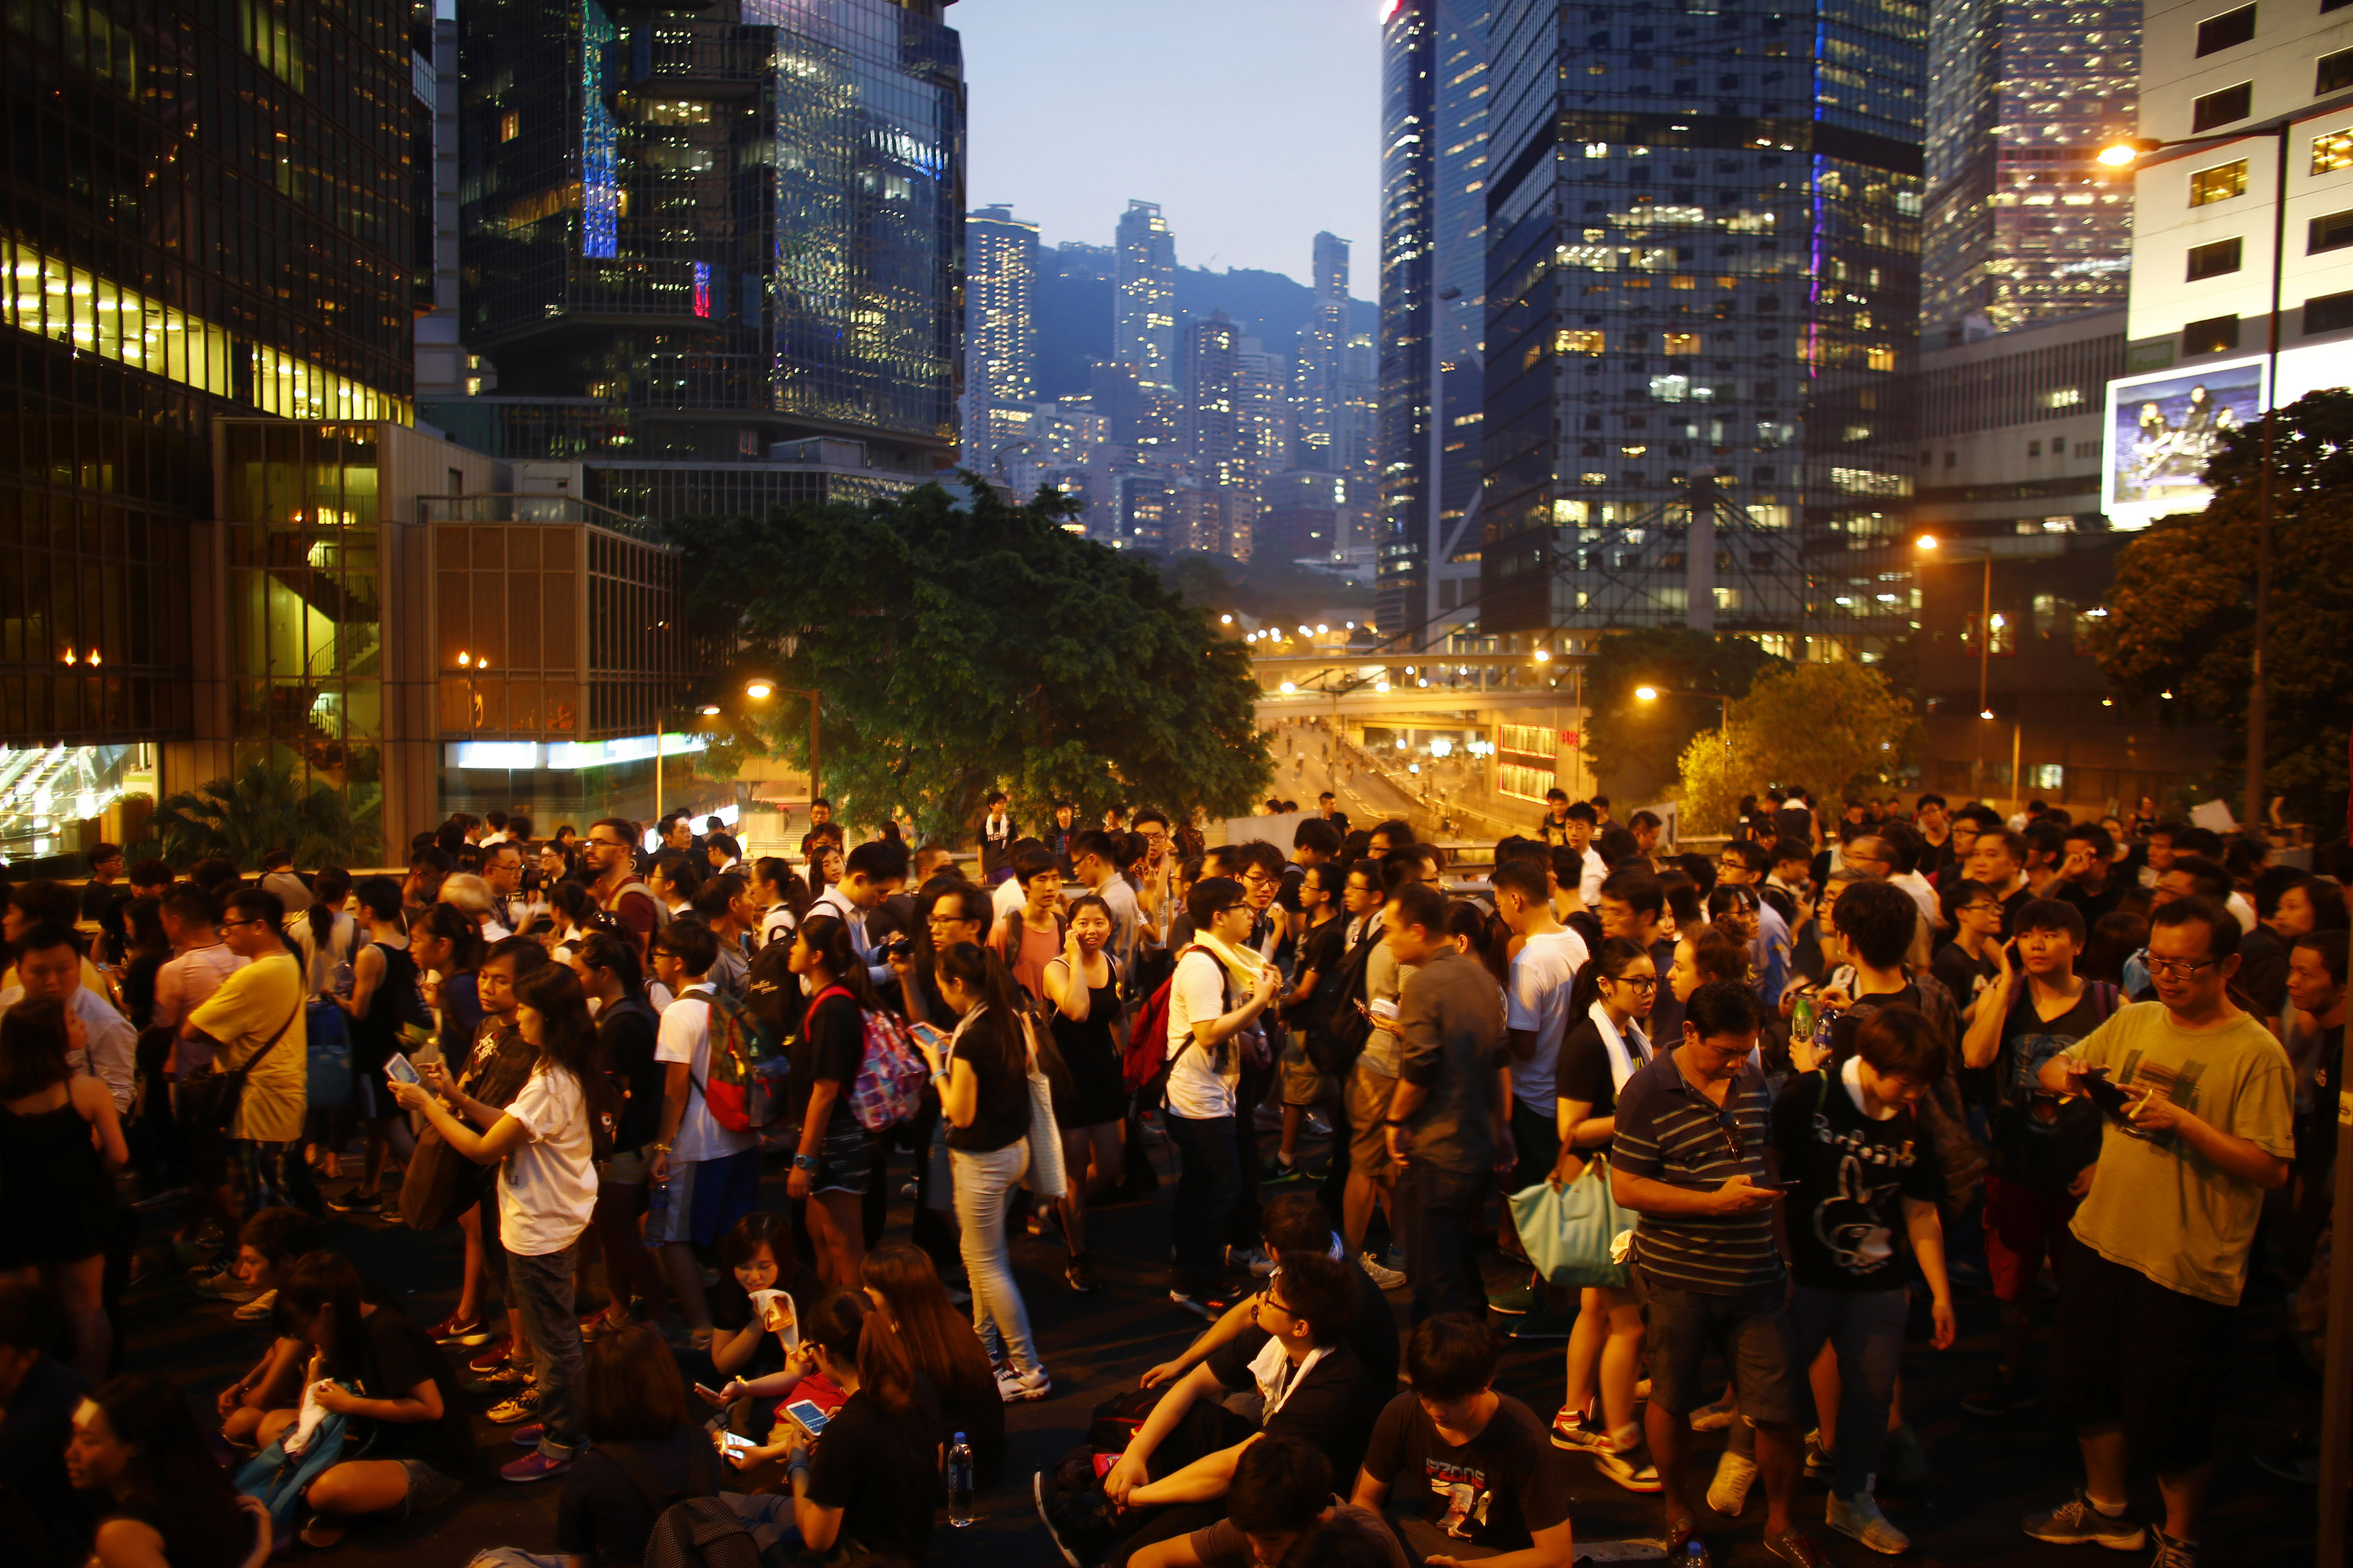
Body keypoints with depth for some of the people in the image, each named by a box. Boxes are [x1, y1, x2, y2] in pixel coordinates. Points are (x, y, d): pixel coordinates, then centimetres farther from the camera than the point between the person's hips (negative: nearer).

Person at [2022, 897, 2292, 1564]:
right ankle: (2107, 1508, 43)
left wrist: (2182, 1120, -27)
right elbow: (2056, 1066, 13)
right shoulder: (2134, 1021, 3)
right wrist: (2065, 1075, -10)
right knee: (2089, 1387, 20)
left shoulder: (2256, 1053, -14)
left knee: (2169, 1421, 8)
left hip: (2187, 1267, -6)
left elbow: (2271, 1170, -17)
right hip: (2103, 1240, 6)